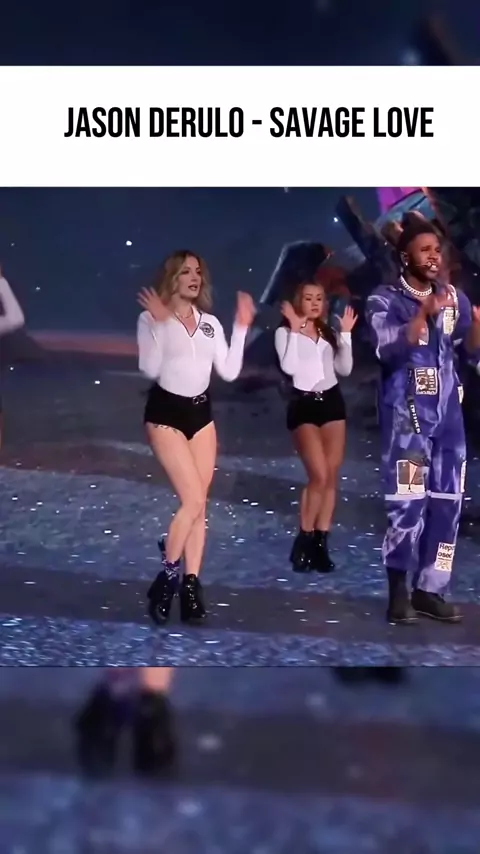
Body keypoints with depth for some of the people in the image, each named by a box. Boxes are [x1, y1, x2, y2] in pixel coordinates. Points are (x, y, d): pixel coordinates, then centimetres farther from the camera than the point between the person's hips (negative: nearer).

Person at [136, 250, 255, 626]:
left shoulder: (210, 323, 10)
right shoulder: (152, 319, -5)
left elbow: (230, 371, 4)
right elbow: (150, 369, -17)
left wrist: (242, 327, 0)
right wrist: (159, 322, -22)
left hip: (201, 413, 6)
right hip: (166, 413, -6)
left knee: (199, 504, 3)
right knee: (194, 501, -15)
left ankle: (190, 585, 8)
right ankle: (167, 577, 1)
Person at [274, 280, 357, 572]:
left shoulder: (329, 333, 13)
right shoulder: (286, 332, 0)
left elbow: (345, 369, 7)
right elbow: (289, 367, -16)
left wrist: (346, 334, 2)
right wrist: (295, 329, -16)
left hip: (332, 402, 5)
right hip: (304, 405, -5)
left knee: (332, 476, 1)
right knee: (319, 476, -15)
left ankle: (321, 544, 7)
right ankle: (303, 542, -2)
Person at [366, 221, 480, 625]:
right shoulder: (385, 300, -4)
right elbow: (389, 350, -19)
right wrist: (424, 314, -29)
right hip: (407, 417, -5)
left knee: (447, 503, 6)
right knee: (407, 503, -9)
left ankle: (430, 589, 15)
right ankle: (399, 592, 2)